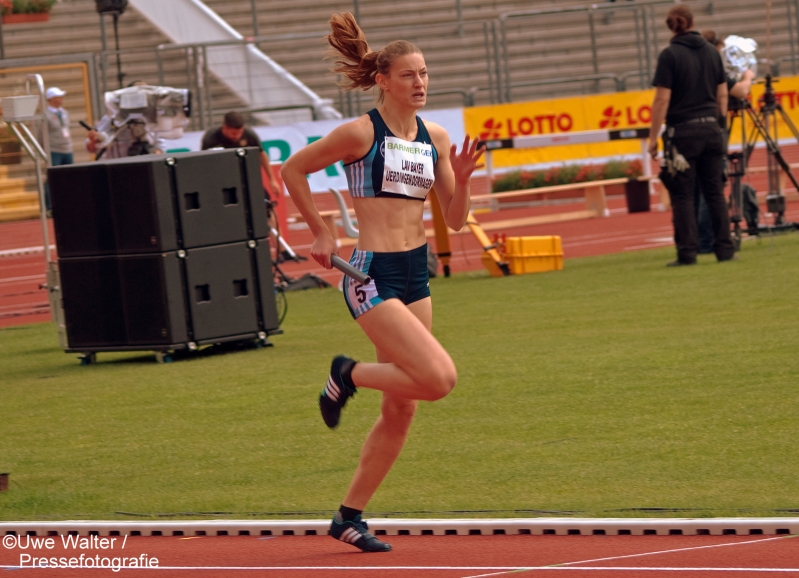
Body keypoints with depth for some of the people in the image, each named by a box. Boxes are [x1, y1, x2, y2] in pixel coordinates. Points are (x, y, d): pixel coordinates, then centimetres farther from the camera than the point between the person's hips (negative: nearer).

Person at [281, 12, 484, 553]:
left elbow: (455, 219, 10)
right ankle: (349, 375, 6)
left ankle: (350, 516, 19)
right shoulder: (360, 133, -9)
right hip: (372, 276, -7)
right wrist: (321, 233, 1)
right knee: (439, 377, -20)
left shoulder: (435, 138, 8)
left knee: (401, 411, 8)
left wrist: (462, 178, -8)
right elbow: (293, 170, 2)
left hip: (416, 274, 7)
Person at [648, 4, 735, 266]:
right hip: (711, 128, 5)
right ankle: (724, 248, 7)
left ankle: (687, 252, -3)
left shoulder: (669, 55, -9)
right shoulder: (712, 52, 8)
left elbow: (662, 100, -12)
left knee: (682, 196, 0)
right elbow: (722, 94, 12)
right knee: (715, 192, 9)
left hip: (683, 131, -5)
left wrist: (653, 137, -8)